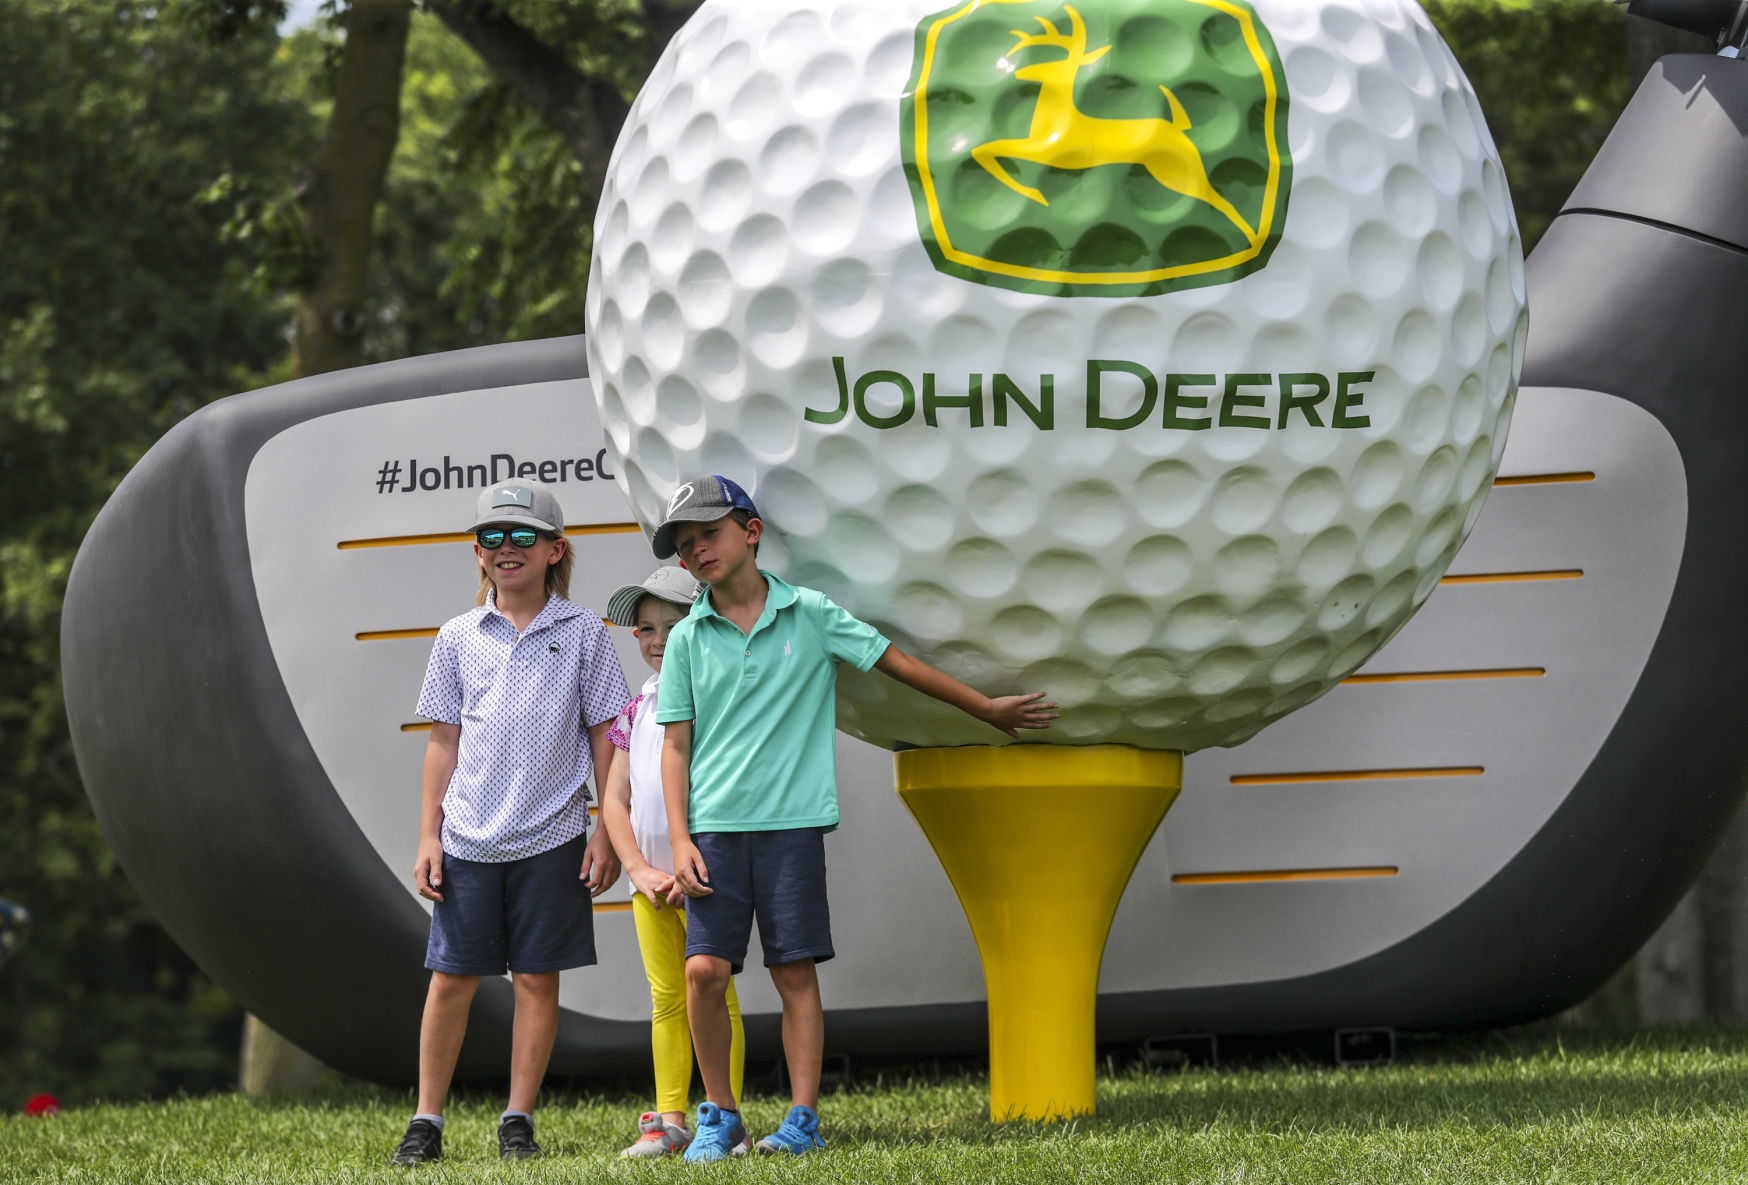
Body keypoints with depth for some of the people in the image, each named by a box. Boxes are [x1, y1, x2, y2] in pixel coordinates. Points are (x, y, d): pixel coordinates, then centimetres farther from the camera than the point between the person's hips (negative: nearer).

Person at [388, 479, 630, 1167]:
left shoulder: (582, 635, 3)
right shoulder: (458, 639, 8)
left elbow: (604, 738, 5)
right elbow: (444, 741, 11)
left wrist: (607, 833, 0)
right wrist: (429, 837, 7)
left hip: (551, 837, -1)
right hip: (469, 839, 1)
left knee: (537, 978, 2)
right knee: (450, 979, 2)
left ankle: (518, 1121, 10)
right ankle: (427, 1123, 10)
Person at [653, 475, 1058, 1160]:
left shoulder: (810, 614, 5)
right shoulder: (687, 639, 7)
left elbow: (897, 664, 13)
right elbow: (675, 745, 8)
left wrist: (988, 709, 20)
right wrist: (680, 841, -2)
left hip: (792, 822, -1)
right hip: (715, 826, 1)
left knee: (796, 973, -3)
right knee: (705, 969, -9)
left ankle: (803, 1120, 1)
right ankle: (718, 1115, 5)